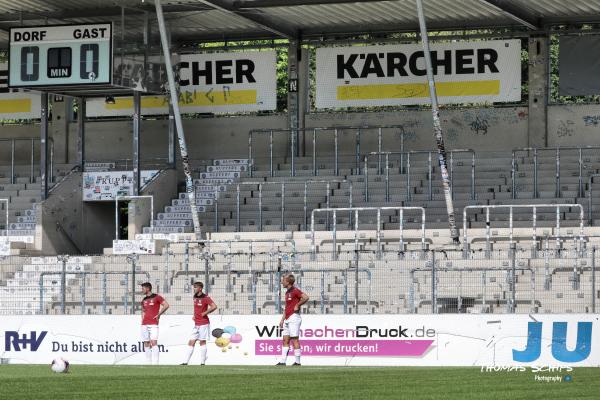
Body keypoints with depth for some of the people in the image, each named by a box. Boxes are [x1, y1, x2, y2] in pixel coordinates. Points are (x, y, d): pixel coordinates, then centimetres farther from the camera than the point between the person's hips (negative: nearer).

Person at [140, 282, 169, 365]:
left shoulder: (156, 297, -2)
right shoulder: (144, 300, 17)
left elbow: (166, 305, -8)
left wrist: (158, 314, -7)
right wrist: (142, 319, 14)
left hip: (153, 324, -7)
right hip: (144, 324, 7)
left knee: (153, 343, -14)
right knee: (146, 344, 4)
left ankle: (155, 363, -17)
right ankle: (148, 363, 7)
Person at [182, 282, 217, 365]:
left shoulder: (205, 298, -11)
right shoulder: (195, 297, 12)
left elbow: (214, 306, -20)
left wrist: (205, 313, -16)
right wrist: (194, 315, 13)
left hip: (203, 324, -8)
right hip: (196, 324, 8)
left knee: (202, 342, -2)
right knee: (191, 342, 3)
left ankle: (202, 362, 4)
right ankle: (185, 362, 1)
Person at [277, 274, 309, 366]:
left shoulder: (295, 291, -10)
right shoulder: (287, 292, 18)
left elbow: (305, 297, -25)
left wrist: (297, 305, -15)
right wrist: (282, 320, 21)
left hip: (293, 317, -10)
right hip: (287, 319, 10)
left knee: (295, 340, -7)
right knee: (285, 340, 7)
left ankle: (297, 361, -5)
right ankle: (283, 361, 7)